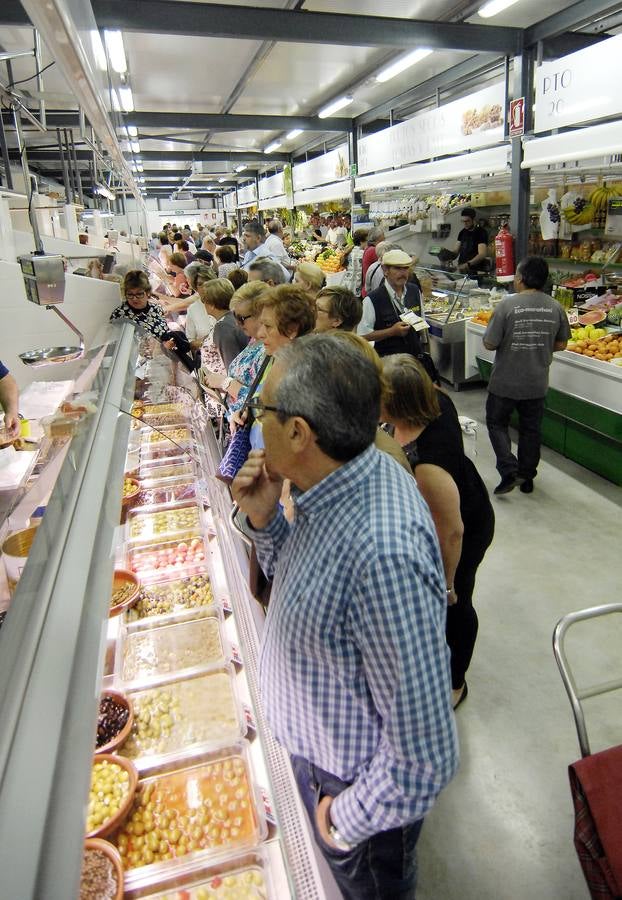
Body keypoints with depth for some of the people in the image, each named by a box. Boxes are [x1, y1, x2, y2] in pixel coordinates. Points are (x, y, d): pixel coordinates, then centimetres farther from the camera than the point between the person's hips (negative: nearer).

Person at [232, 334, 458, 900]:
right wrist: (264, 520, -13)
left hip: (353, 783, -7)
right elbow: (301, 586, 5)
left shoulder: (382, 552, -41)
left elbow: (425, 756, -33)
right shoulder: (344, 481, -12)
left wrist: (352, 818, -16)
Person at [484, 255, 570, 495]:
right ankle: (527, 478, 28)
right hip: (537, 383, 4)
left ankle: (509, 471, 1)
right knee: (531, 429, 17)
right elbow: (561, 344, 5)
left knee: (497, 423, 14)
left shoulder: (508, 304, -17)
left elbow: (489, 344, -15)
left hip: (505, 382, -4)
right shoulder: (555, 307, -4)